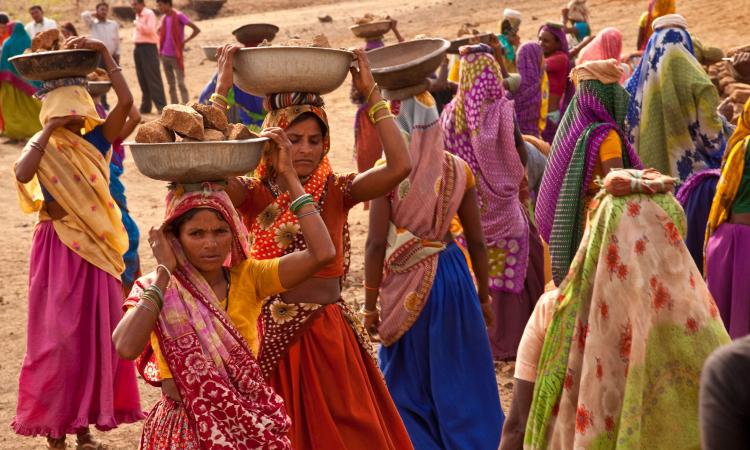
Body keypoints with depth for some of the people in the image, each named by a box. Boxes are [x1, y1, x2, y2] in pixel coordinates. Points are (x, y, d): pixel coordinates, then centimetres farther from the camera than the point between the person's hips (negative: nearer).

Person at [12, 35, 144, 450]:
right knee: (59, 337, 0)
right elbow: (23, 175, -28)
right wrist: (49, 130, -20)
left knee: (95, 334, 7)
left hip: (96, 249, 4)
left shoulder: (95, 142, 3)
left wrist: (103, 53, -9)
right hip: (59, 251, -4)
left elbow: (126, 102, -9)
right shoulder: (43, 149, -6)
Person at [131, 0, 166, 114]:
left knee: (153, 78, -11)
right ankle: (145, 106, 12)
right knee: (142, 79, 8)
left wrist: (137, 24, -12)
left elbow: (150, 30, -20)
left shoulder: (149, 14, -7)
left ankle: (161, 106, -12)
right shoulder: (138, 15, 18)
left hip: (148, 48, -8)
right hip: (138, 48, 8)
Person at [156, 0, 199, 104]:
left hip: (176, 56, -7)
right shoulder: (164, 18, 9)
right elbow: (160, 31, 30)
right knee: (171, 84, 9)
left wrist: (185, 41, -10)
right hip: (165, 56, 7)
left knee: (181, 83, -7)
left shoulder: (179, 16, -10)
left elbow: (197, 29, -13)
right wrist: (160, 47, 15)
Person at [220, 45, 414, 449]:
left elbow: (399, 166, -14)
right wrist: (221, 91, -18)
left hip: (329, 337, 1)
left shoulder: (336, 191, 0)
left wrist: (371, 94, -11)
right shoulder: (255, 196, -3)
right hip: (272, 337, -1)